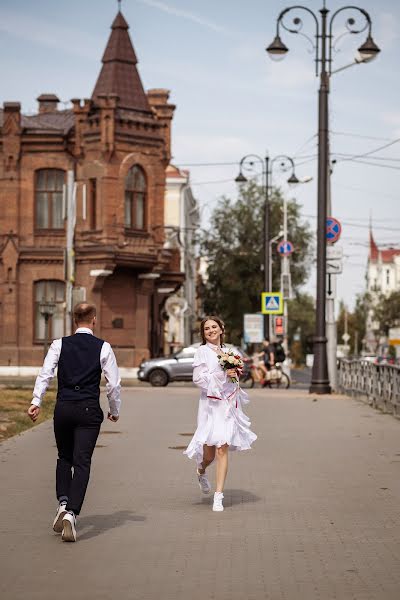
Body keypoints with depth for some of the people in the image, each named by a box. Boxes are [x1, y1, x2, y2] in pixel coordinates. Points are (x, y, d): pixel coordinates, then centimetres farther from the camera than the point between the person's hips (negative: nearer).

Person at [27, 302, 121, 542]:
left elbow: (45, 373, -7)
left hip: (63, 408, 2)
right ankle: (71, 513, -17)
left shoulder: (60, 345, 4)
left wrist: (37, 401, -9)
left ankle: (63, 504, 5)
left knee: (64, 458, 20)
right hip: (89, 410, -2)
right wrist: (115, 410, 13)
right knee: (82, 462, -3)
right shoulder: (103, 347, 0)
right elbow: (114, 383, 1)